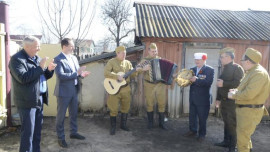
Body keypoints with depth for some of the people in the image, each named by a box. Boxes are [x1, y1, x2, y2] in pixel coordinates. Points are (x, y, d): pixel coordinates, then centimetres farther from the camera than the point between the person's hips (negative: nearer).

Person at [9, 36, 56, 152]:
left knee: (38, 129, 16)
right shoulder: (17, 59, -11)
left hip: (39, 99, 8)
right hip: (27, 101, -8)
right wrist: (40, 68, -21)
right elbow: (23, 78, -24)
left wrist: (49, 69, -2)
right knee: (28, 131, -1)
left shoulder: (37, 58, 14)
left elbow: (43, 76, 18)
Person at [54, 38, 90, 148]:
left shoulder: (74, 58, 8)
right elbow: (61, 76, -25)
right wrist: (77, 73, -25)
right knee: (61, 115, 8)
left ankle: (73, 133, 36)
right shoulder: (58, 59, -15)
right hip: (64, 91, -7)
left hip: (74, 90, 7)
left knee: (74, 113, 19)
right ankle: (60, 137, 23)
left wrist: (82, 74, -9)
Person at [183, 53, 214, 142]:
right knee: (192, 115, 16)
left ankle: (202, 134, 24)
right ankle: (192, 131, 33)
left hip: (203, 99, -5)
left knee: (202, 117, 7)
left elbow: (208, 82, -21)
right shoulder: (192, 69, 9)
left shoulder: (210, 70, -8)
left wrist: (196, 80, -29)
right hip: (193, 97, 5)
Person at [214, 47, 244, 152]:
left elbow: (239, 83, -25)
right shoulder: (224, 69, 14)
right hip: (224, 100, 8)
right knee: (226, 122, 15)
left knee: (232, 124, 1)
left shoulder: (237, 68, -11)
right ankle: (226, 141, 27)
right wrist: (218, 98, 17)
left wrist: (224, 83, -22)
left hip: (233, 101, -7)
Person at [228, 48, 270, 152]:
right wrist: (236, 91, 4)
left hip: (250, 111, -10)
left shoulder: (259, 73, -22)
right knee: (241, 133, 26)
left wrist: (234, 95, -15)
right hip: (244, 108, 11)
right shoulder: (251, 72, 11)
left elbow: (249, 94, -30)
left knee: (242, 138, 0)